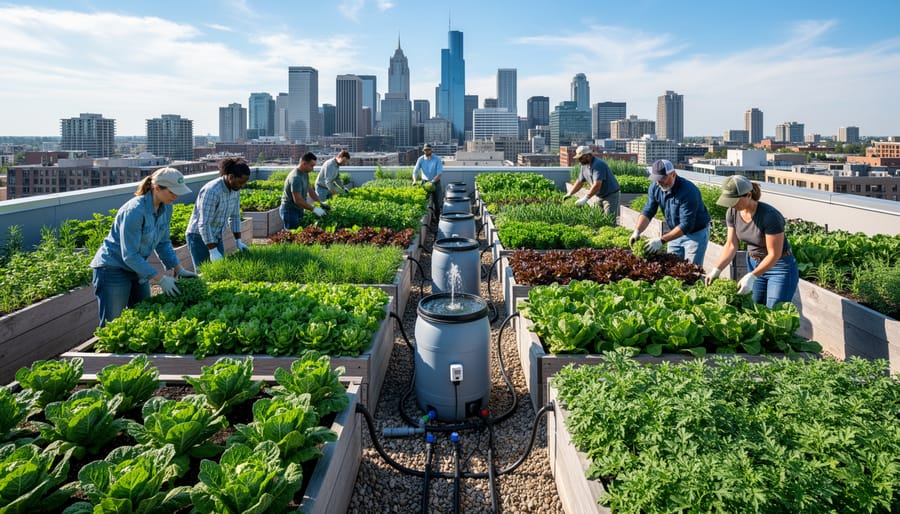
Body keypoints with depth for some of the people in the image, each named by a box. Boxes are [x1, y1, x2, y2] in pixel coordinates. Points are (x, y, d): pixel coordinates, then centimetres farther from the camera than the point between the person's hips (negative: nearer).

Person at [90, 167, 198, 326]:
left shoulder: (166, 208, -4)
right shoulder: (135, 211, -28)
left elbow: (163, 242, 6)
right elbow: (129, 255, -27)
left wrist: (178, 268, -4)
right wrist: (160, 278, -26)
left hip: (138, 269, 8)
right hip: (113, 269, -8)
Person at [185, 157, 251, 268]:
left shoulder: (235, 189, -3)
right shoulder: (211, 191, -29)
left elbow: (234, 216, 9)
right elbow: (203, 224, -29)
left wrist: (238, 241, 2)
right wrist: (213, 251, -29)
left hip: (216, 237, 8)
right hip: (198, 237, -8)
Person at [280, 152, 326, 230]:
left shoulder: (305, 173, 5)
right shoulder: (295, 177, -25)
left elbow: (309, 190, 15)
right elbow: (297, 200, -27)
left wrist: (320, 202, 7)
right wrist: (314, 209, -25)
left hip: (299, 209, 9)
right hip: (290, 210, -9)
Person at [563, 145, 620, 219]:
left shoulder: (598, 164, -24)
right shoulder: (584, 166, 5)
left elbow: (597, 185, -32)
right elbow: (579, 182, 15)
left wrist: (585, 198, -34)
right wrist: (569, 194, 6)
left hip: (610, 195, -9)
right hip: (600, 196, 9)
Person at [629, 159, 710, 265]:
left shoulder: (688, 191, -31)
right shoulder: (655, 187, -11)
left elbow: (686, 225, -32)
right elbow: (647, 212, -9)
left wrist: (662, 240, -38)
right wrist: (637, 231, -27)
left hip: (696, 233, -6)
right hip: (677, 232, 6)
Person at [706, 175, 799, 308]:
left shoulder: (770, 216, -28)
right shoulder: (732, 212, -11)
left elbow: (774, 254, -23)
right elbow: (731, 245, -3)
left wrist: (751, 277, -30)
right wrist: (717, 270, -13)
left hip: (779, 266, -5)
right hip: (754, 264, 6)